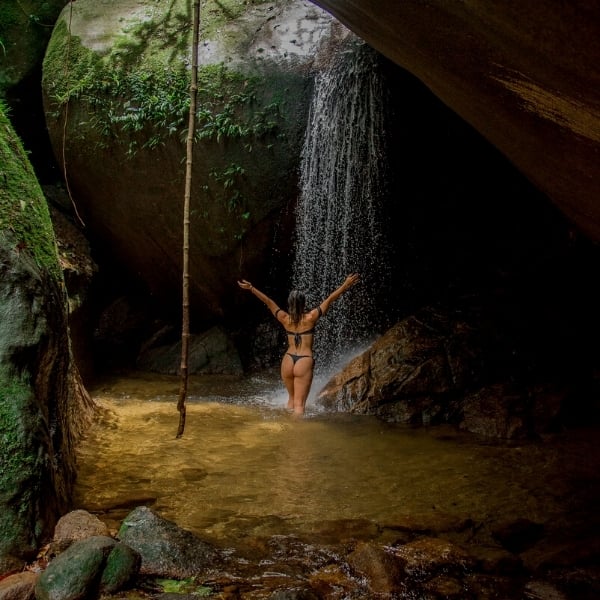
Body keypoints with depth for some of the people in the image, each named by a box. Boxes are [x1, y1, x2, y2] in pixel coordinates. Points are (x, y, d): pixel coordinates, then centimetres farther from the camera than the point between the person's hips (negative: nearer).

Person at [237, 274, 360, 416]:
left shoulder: (285, 319, 2)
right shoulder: (310, 318, -5)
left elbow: (268, 302, 10)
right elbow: (329, 300, -3)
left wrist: (251, 288, 16)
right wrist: (345, 285, -1)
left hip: (288, 361, 4)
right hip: (304, 362, -4)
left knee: (292, 398, 22)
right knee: (299, 403, -5)